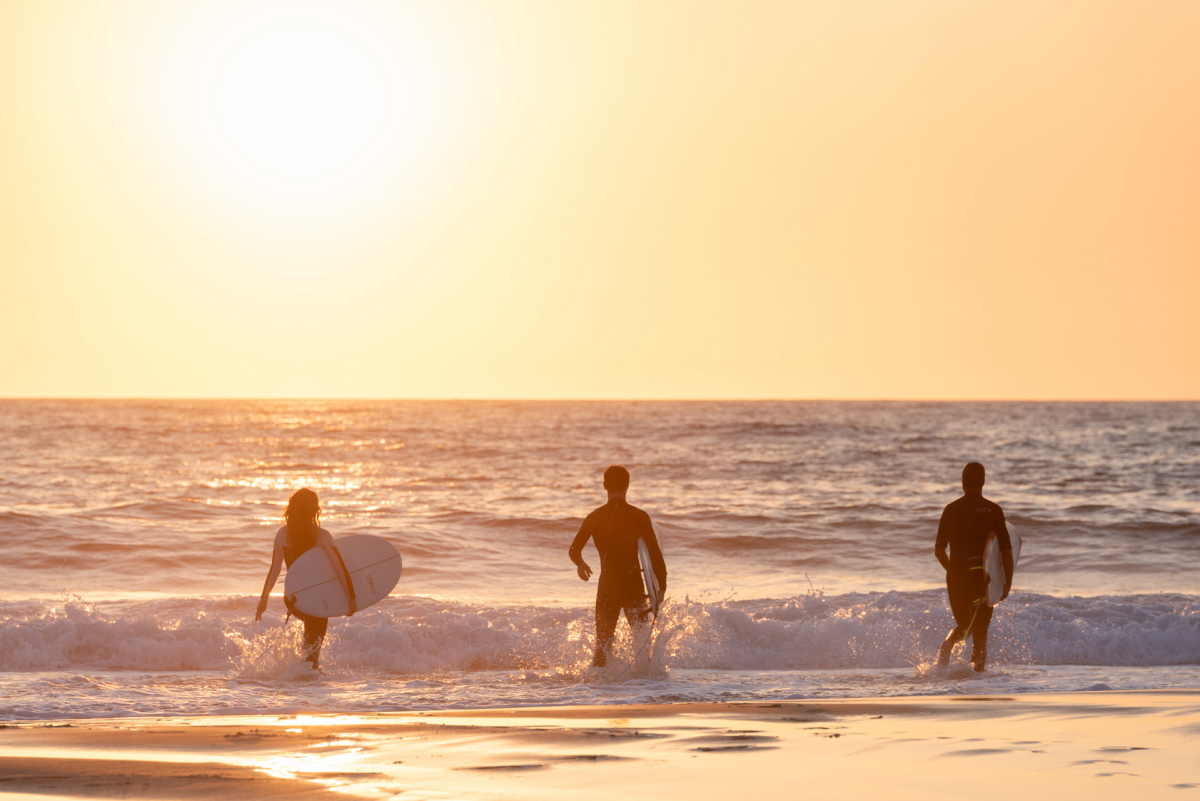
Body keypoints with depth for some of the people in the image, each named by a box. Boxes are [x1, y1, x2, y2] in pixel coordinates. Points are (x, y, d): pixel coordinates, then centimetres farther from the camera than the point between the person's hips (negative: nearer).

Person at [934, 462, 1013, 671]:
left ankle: (950, 642, -17)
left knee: (964, 624, 14)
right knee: (980, 629, 11)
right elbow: (1006, 551, -6)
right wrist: (1008, 582, 2)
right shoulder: (993, 511, -4)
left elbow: (939, 550, 7)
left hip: (956, 575, 2)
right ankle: (979, 669, 2)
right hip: (982, 575, -2)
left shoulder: (951, 510, 3)